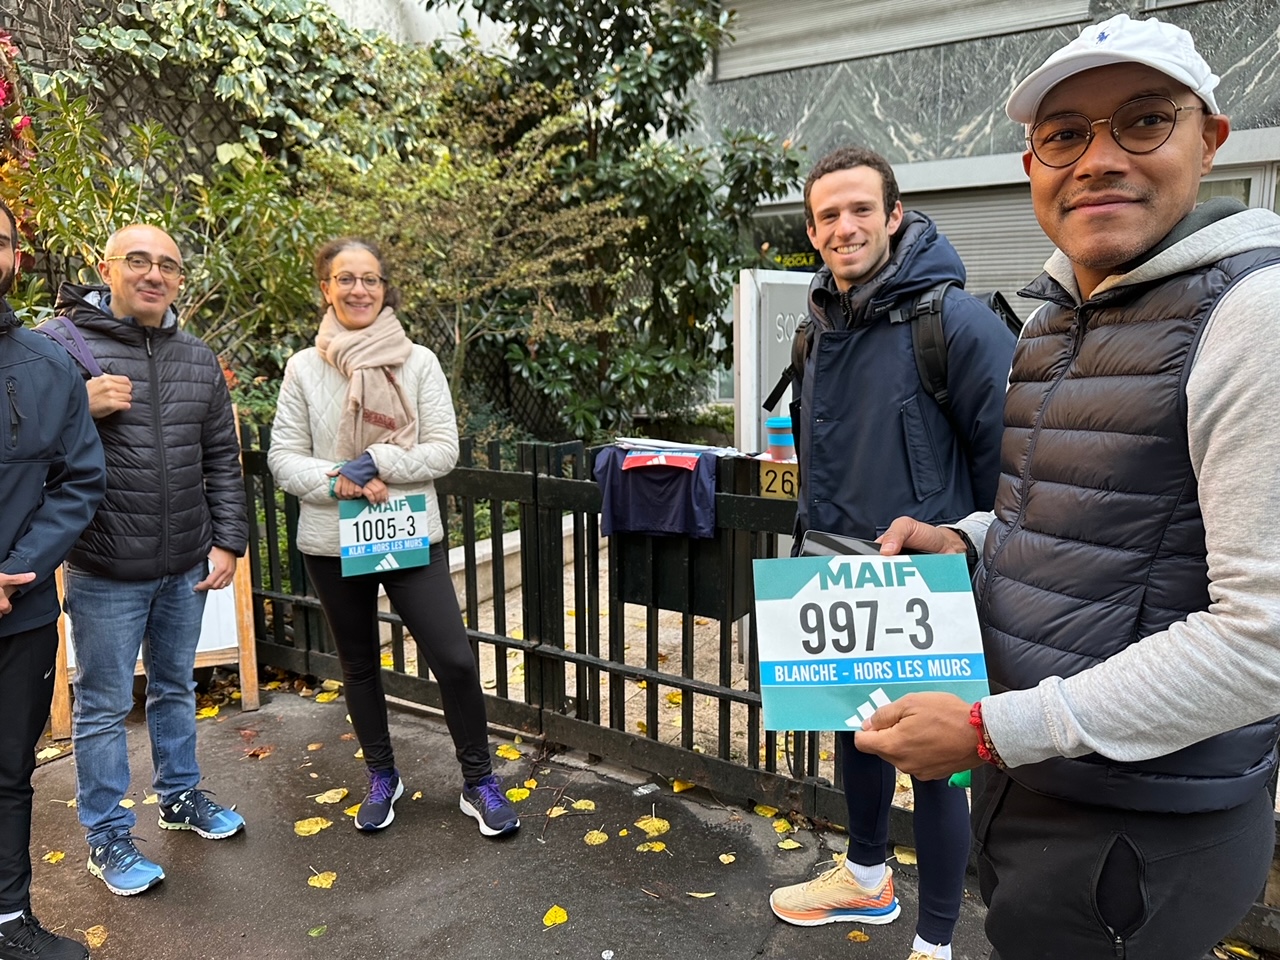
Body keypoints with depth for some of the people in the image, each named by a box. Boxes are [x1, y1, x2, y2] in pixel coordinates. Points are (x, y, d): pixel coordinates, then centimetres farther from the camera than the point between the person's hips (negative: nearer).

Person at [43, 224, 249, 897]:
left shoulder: (198, 360, 6)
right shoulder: (60, 343, -8)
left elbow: (223, 459, 10)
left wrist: (228, 540, 4)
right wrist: (81, 406, -24)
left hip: (186, 568, 5)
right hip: (104, 572, -4)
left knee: (175, 687, 21)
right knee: (103, 708, 9)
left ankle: (179, 795, 40)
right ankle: (106, 836, 26)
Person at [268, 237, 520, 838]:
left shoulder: (418, 362, -3)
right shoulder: (303, 368, -1)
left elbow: (444, 450, -6)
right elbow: (283, 458, -2)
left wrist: (377, 462, -19)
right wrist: (338, 481, -19)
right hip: (332, 542, 2)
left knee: (454, 659, -5)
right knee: (359, 666, 17)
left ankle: (479, 783, 16)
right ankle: (381, 777, 38)